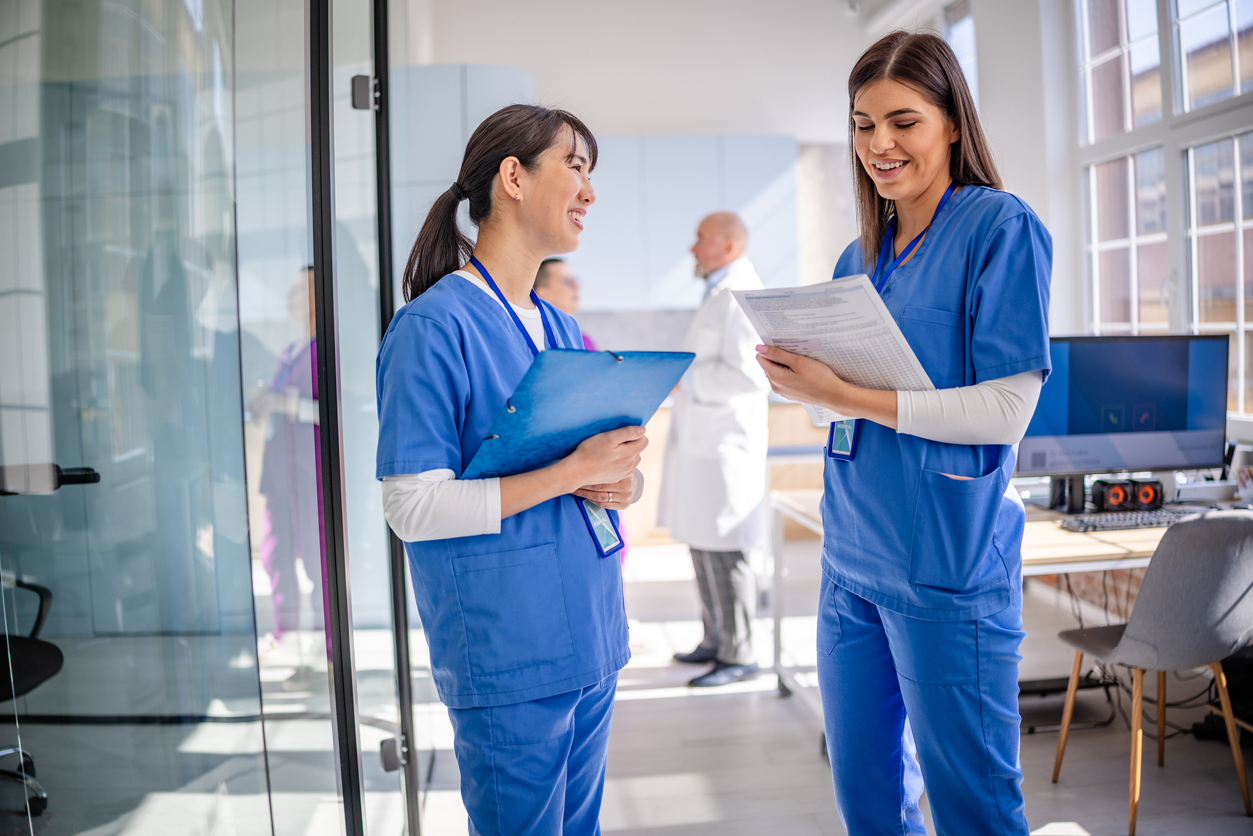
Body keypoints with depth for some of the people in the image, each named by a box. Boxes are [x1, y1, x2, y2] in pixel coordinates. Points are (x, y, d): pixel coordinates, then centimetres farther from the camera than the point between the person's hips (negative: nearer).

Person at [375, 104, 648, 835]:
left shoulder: (564, 330, 12)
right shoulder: (435, 324, -13)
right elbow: (414, 508, -18)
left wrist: (619, 484, -5)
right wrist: (572, 472, -21)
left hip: (591, 642, 8)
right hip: (508, 660, -8)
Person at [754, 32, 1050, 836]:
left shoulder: (1002, 227, -7)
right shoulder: (860, 257, 13)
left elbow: (1007, 409, -15)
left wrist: (846, 395, -18)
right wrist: (804, 373, -5)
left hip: (949, 565, -6)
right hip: (852, 559, 7)